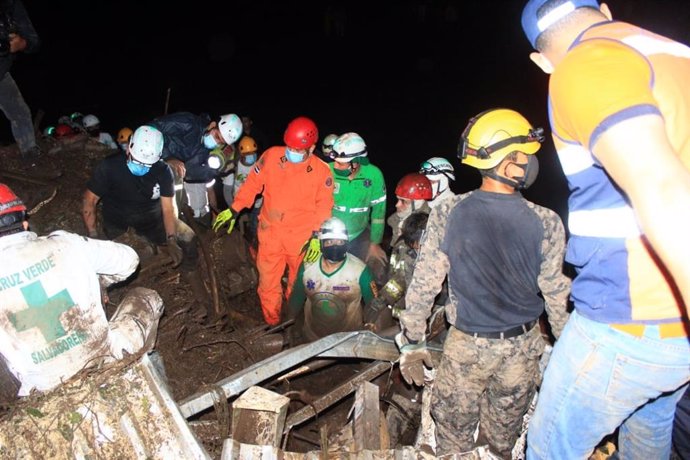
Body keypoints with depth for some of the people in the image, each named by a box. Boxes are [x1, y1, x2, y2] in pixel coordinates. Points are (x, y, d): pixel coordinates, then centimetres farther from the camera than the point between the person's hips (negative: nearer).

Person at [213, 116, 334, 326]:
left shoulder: (322, 171, -9)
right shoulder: (271, 156, -9)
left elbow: (324, 206, -3)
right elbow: (252, 184, 1)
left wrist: (316, 236, -11)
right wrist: (234, 210, 0)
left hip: (302, 237, 0)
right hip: (270, 232, 0)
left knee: (297, 283, 17)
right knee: (268, 282, 6)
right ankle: (271, 323, 27)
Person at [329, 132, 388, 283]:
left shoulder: (373, 175, -17)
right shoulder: (328, 171, -22)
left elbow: (378, 211, -7)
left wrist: (375, 243, -1)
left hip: (359, 235, 1)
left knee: (378, 273, -2)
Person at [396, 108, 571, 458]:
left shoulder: (447, 214, -17)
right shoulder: (546, 224, -17)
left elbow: (423, 285, -12)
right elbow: (557, 296, -7)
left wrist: (411, 342, 0)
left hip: (466, 346, -1)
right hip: (522, 349, 1)